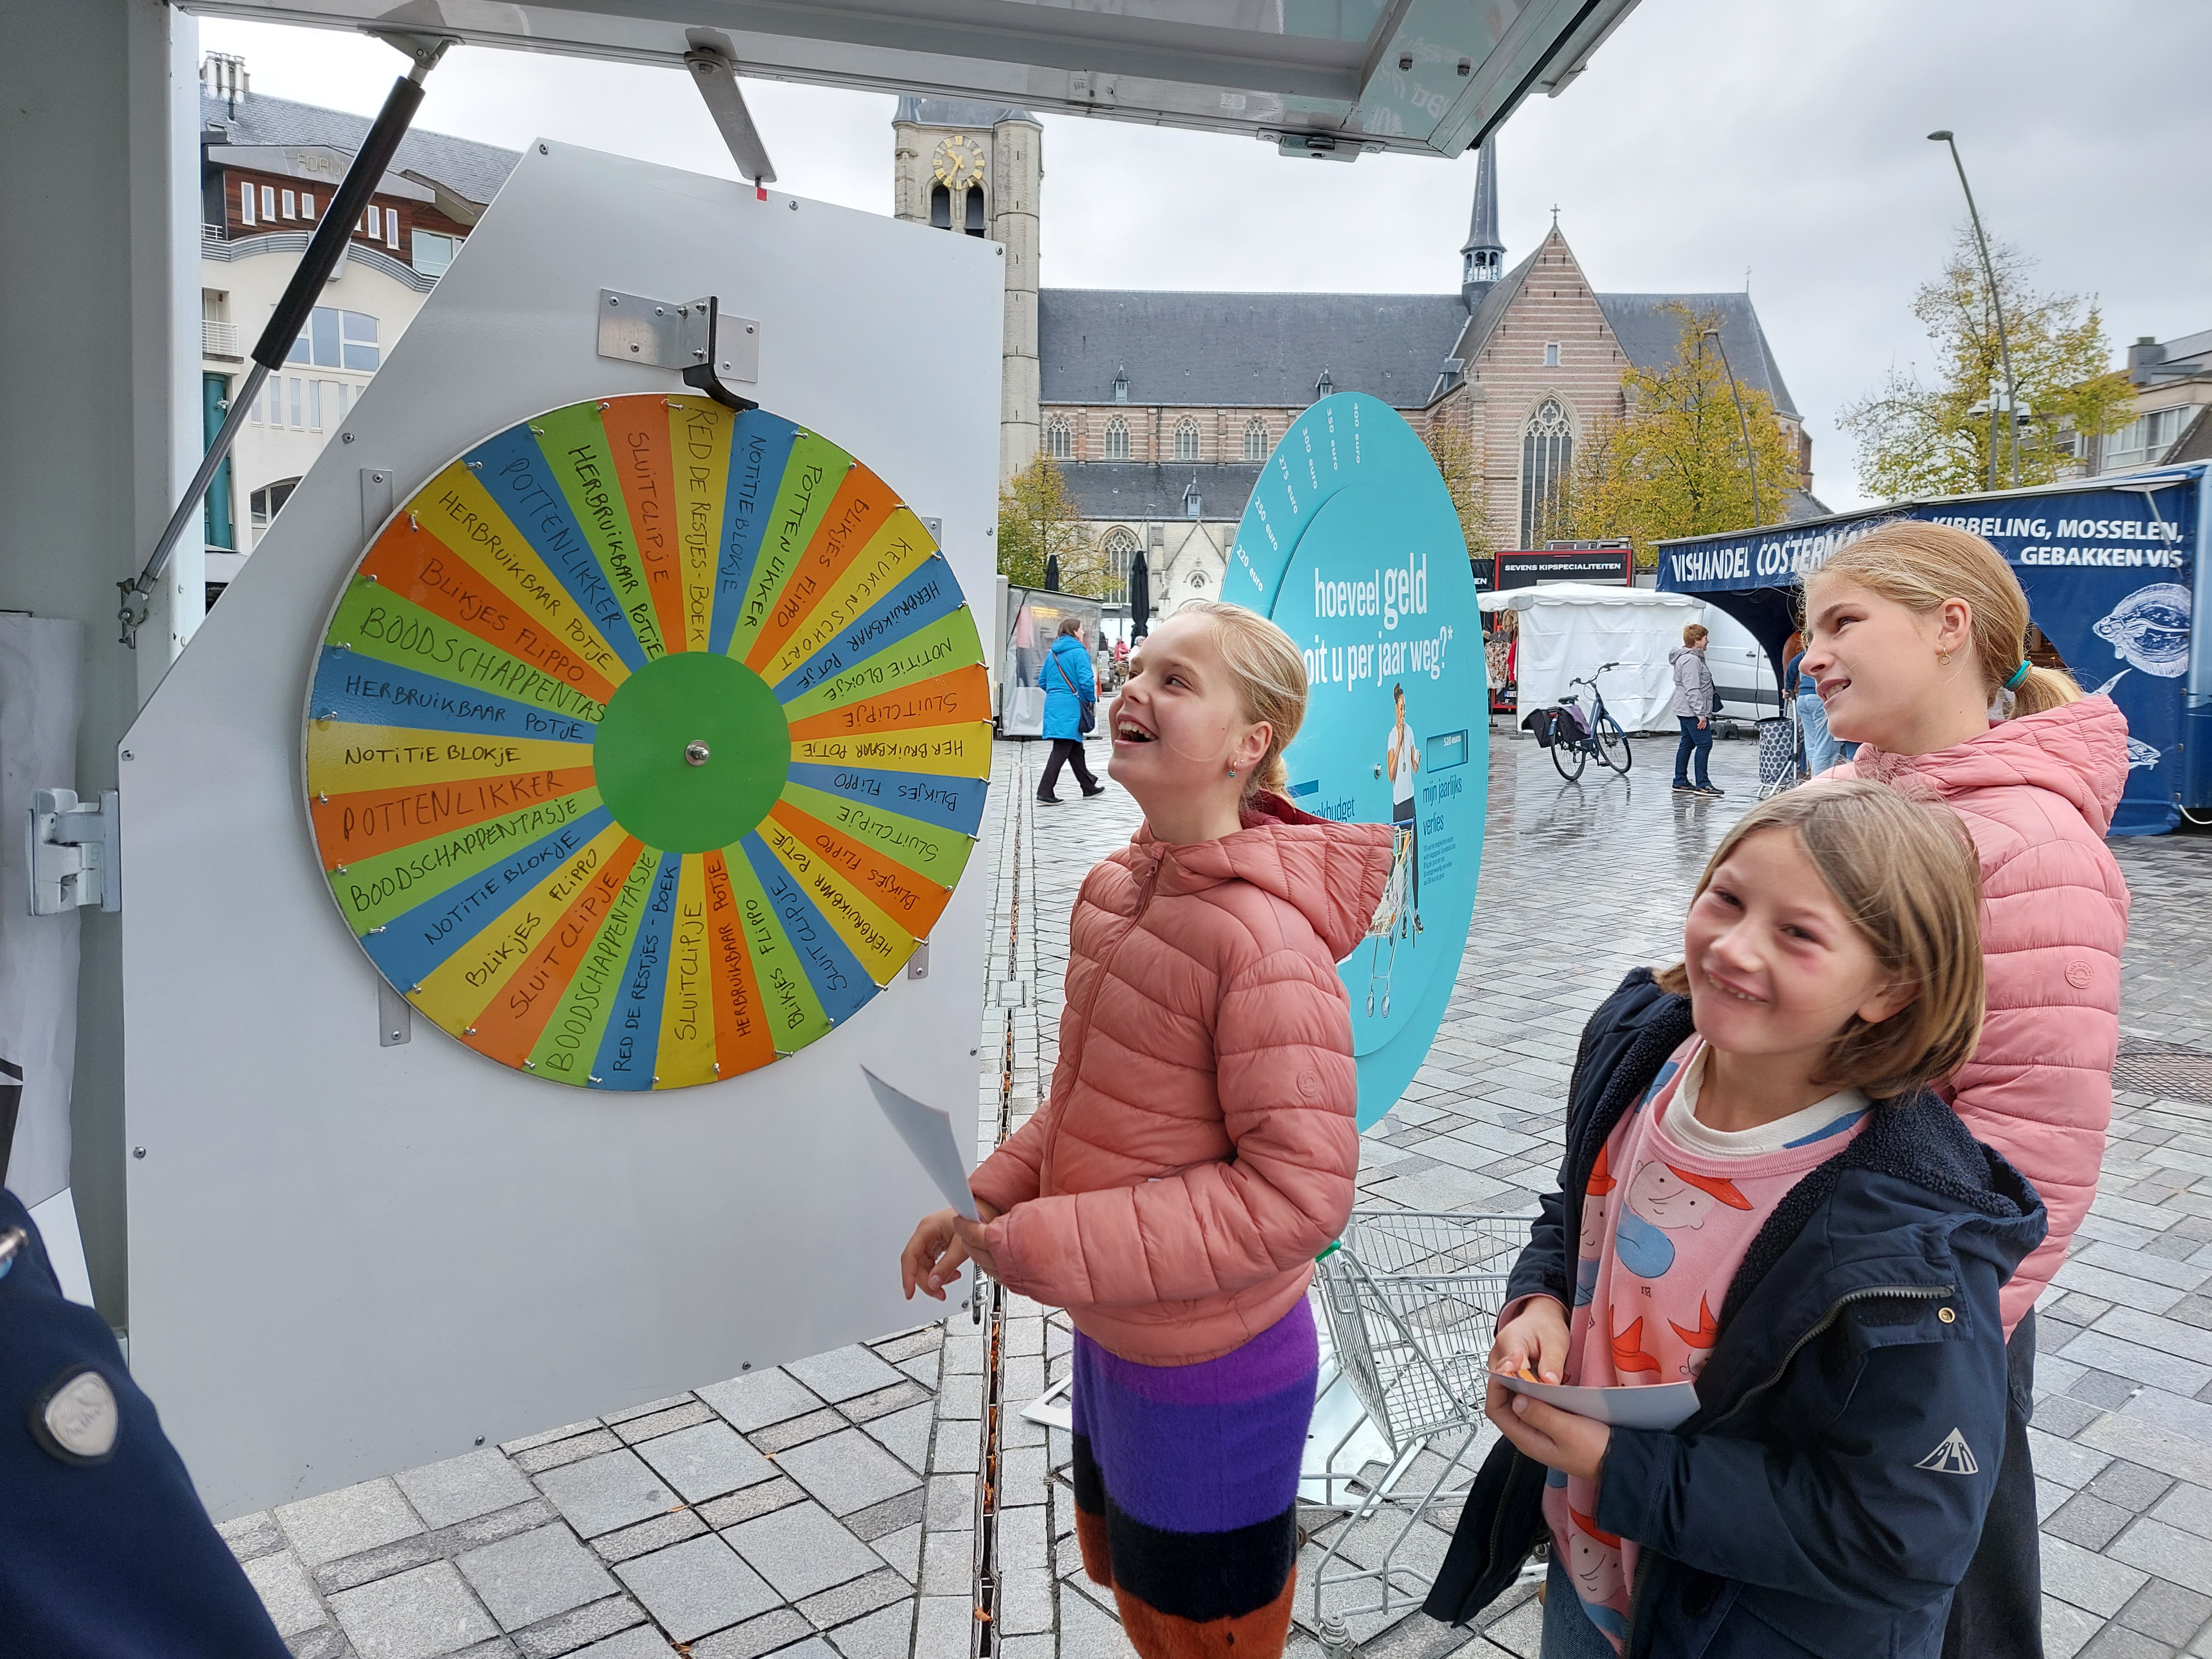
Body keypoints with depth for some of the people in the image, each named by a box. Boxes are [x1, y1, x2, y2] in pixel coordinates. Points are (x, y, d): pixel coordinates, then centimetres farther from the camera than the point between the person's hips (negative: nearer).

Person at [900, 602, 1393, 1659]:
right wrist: (989, 1204, 0)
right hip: (1109, 1340, 8)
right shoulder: (1114, 890, -3)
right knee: (1122, 1573, 31)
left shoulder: (1265, 940, -29)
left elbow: (1299, 1191, -29)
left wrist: (1043, 1246, -27)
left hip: (1213, 1379, -8)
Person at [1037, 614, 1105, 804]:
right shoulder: (1079, 652, -9)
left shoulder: (1052, 653, 14)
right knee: (1061, 750, -7)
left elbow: (1042, 680, 17)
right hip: (1071, 706, -8)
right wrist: (1092, 700, -2)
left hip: (1053, 704, 8)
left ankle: (1089, 787, 29)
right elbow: (1086, 680, -17)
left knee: (1075, 748, 18)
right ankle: (1044, 793, -10)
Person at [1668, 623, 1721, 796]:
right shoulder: (1691, 660, -17)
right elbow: (1692, 690, -22)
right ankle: (1702, 784, -12)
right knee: (1705, 744, -11)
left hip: (1685, 711, 11)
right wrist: (1701, 714, -23)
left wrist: (1702, 712, 25)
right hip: (1692, 712, -11)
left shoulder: (1694, 658, 18)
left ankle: (1680, 782, 17)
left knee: (1687, 744, 13)